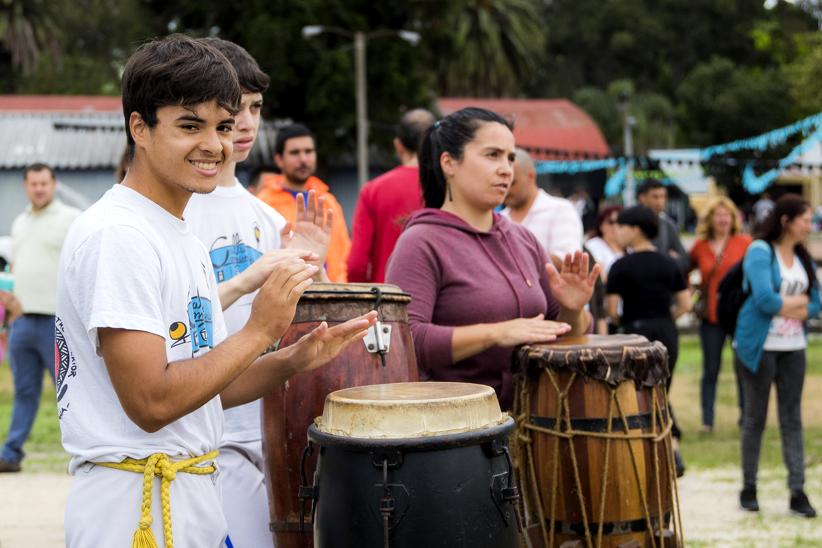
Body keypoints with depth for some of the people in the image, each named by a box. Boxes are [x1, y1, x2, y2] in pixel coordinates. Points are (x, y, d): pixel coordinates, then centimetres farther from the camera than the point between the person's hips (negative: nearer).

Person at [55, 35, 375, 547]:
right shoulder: (117, 236, -17)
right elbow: (151, 402, -21)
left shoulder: (187, 243, 13)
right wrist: (260, 331, -17)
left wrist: (294, 359, 0)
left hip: (197, 502, 9)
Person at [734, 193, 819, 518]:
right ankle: (748, 488, 16)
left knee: (792, 419, 3)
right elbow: (764, 299, -21)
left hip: (793, 347, 5)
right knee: (755, 417, 5)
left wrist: (784, 307, -12)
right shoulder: (760, 251, -10)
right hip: (760, 345, -5)